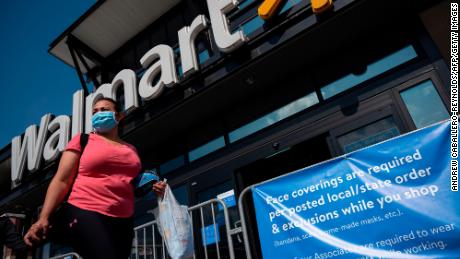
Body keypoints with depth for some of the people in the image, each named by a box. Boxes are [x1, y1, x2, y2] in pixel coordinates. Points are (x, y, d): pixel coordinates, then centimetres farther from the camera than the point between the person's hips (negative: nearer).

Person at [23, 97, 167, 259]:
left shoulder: (131, 149, 19)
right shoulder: (82, 140, 7)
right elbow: (61, 180, 0)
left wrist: (151, 188, 7)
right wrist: (44, 218, -11)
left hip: (123, 221, 5)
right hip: (87, 214, -5)